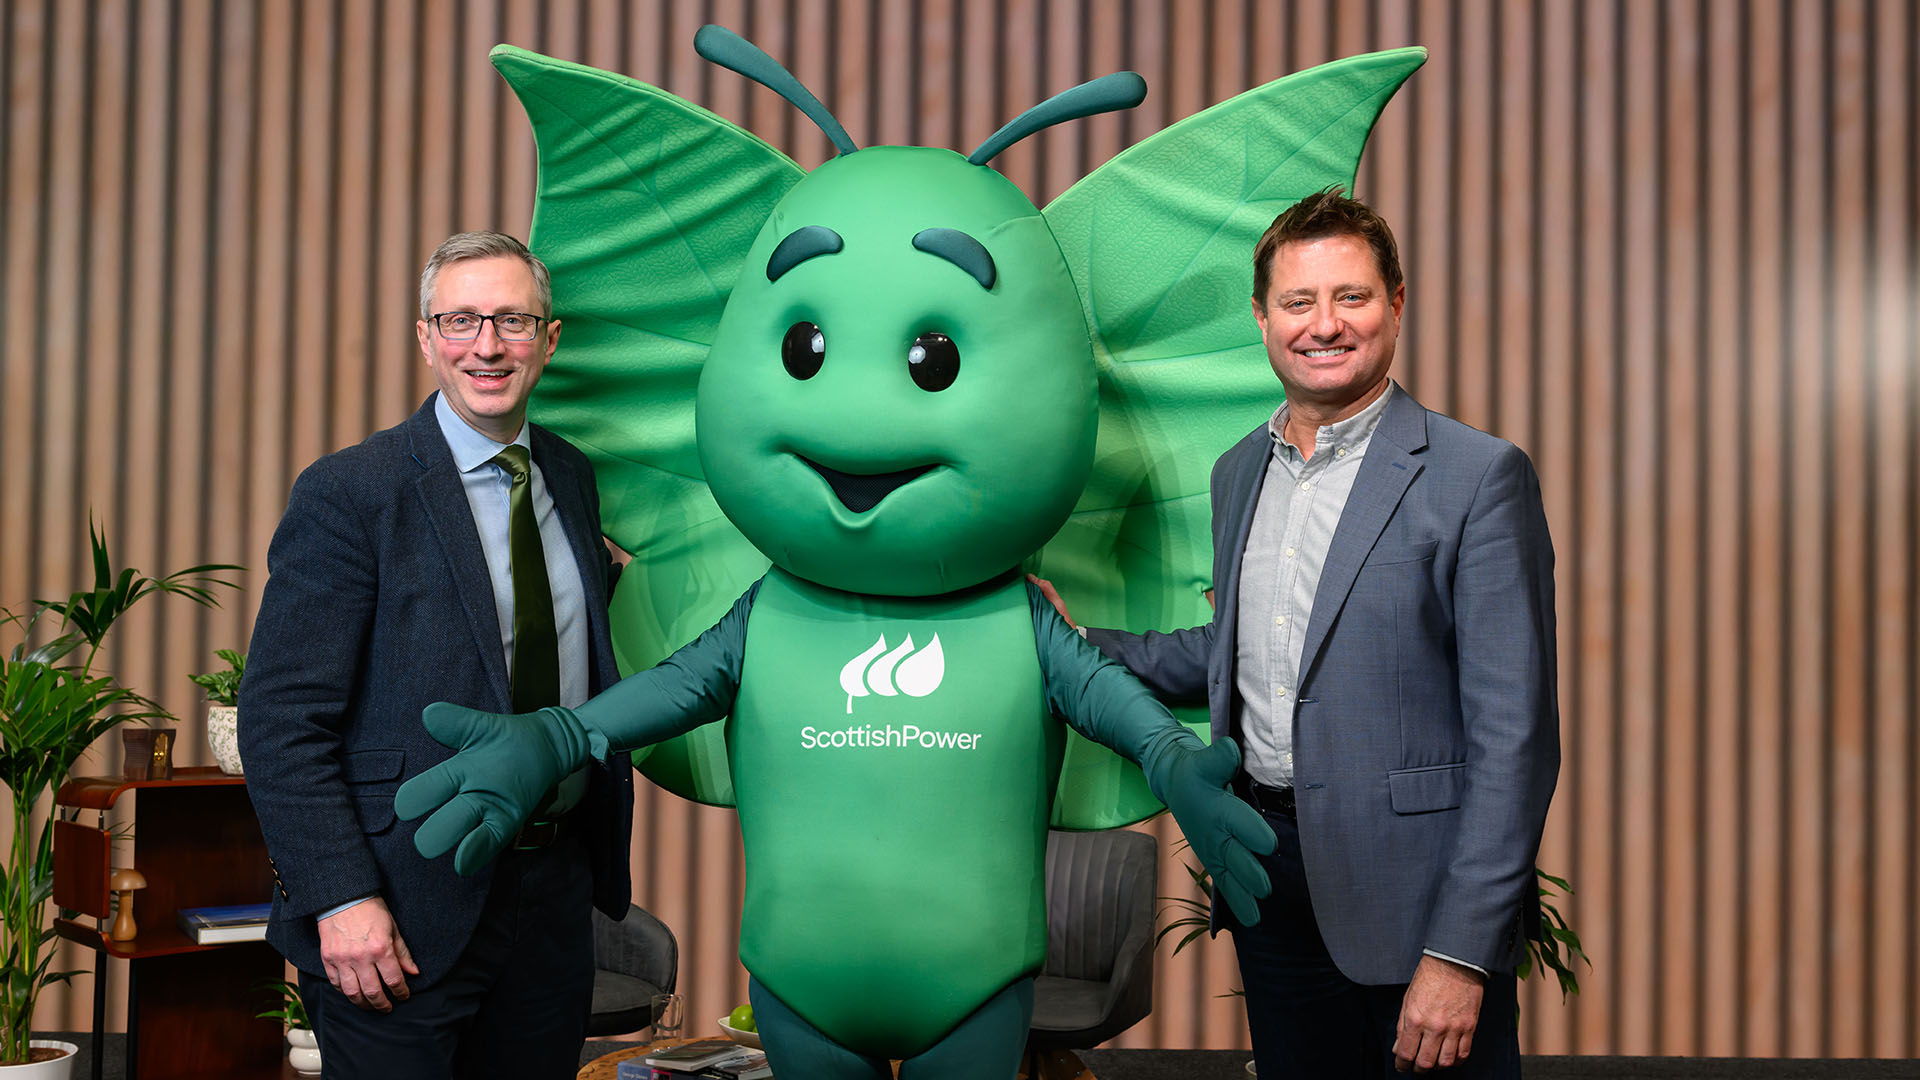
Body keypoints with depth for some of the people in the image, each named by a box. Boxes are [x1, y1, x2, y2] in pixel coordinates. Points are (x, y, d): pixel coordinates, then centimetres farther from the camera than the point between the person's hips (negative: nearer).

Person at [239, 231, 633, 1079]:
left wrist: (625, 579, 6)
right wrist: (342, 899, -19)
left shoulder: (573, 478, 9)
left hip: (555, 891, 6)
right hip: (405, 911, -6)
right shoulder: (348, 493, -10)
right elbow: (281, 721, -14)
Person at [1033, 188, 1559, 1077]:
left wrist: (1461, 953, -19)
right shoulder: (1238, 472, 10)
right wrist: (1082, 644, 12)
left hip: (1412, 887, -6)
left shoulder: (1480, 476, -11)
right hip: (1272, 884, 6)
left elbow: (1515, 734, -15)